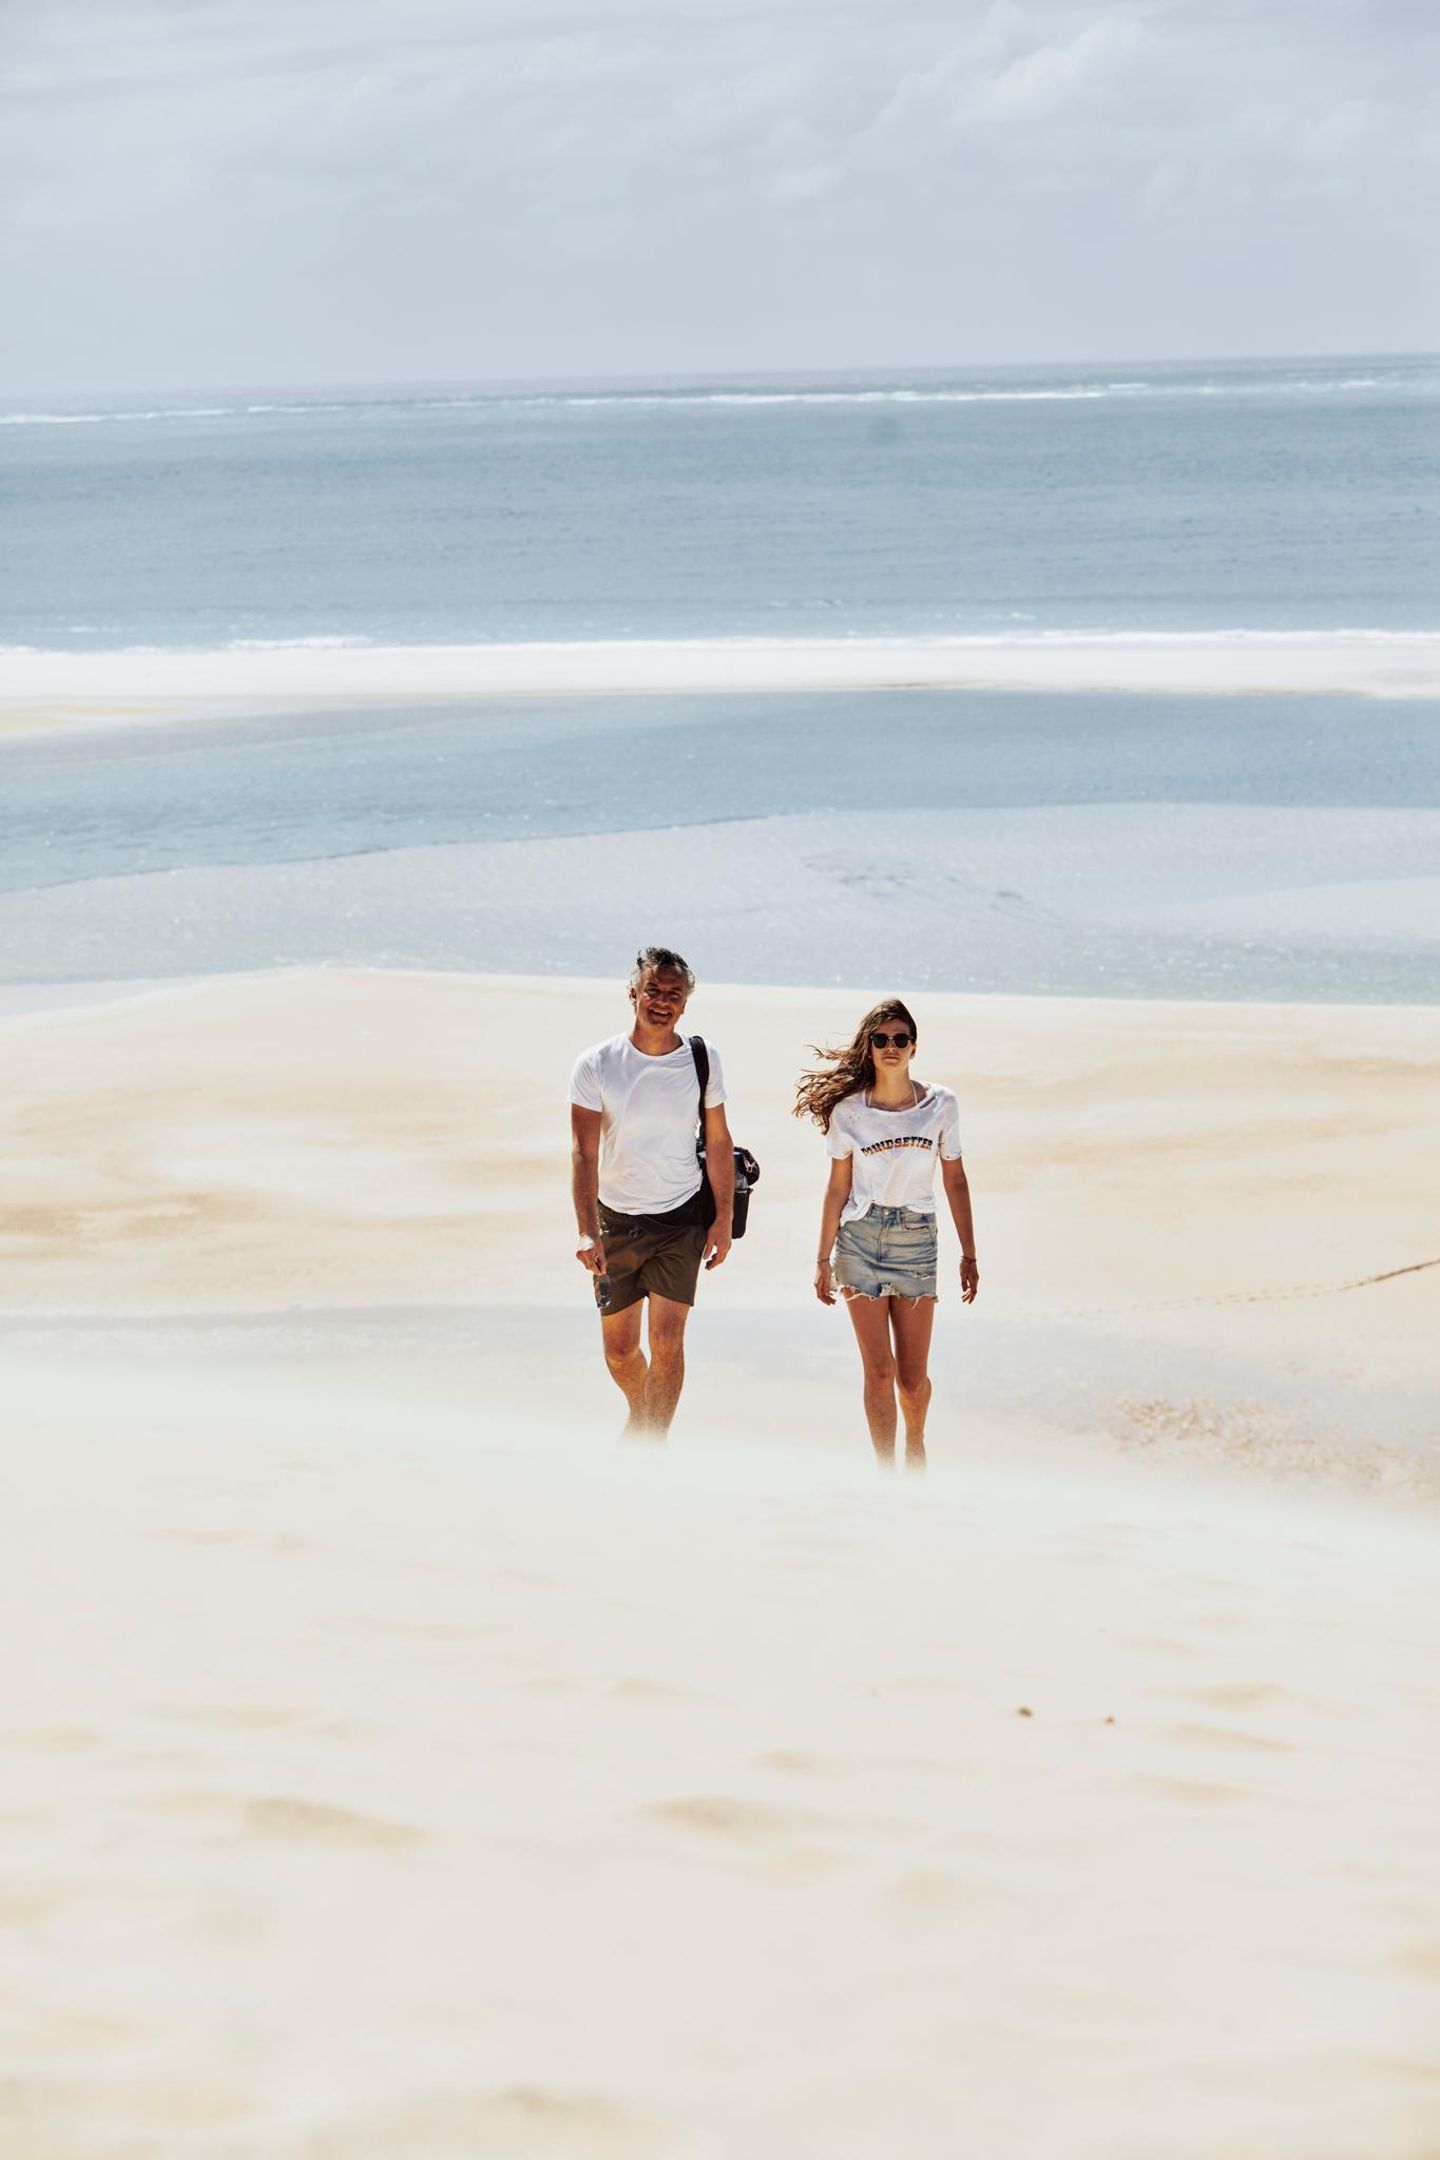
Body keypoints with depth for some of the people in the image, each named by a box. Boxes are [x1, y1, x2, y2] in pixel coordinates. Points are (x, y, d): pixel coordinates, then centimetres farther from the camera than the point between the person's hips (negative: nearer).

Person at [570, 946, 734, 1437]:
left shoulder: (701, 1060, -3)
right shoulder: (596, 1065, -9)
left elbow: (718, 1142, 5)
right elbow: (584, 1152, -12)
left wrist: (723, 1220, 1)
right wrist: (586, 1232, -21)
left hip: (682, 1217, 0)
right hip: (616, 1218, 1)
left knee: (666, 1340, -12)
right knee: (618, 1350, 10)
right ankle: (641, 1415, 40)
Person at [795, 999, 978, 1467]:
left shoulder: (940, 1106, 0)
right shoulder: (848, 1112, -2)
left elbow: (955, 1181, 7)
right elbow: (838, 1187, 3)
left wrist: (969, 1255, 8)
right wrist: (823, 1260, 4)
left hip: (916, 1239, 1)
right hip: (860, 1239, -1)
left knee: (913, 1376, 4)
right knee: (879, 1370, -7)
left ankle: (915, 1443, 35)